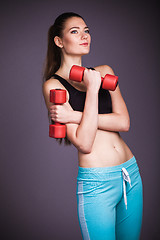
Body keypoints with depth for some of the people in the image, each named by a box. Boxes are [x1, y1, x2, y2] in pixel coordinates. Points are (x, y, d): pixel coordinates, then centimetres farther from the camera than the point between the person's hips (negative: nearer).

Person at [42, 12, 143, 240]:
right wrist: (92, 88, -16)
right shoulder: (53, 85, -6)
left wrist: (74, 116, -12)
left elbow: (124, 122, -4)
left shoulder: (104, 72, 9)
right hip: (96, 183, -5)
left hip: (131, 172, 6)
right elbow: (84, 143, -16)